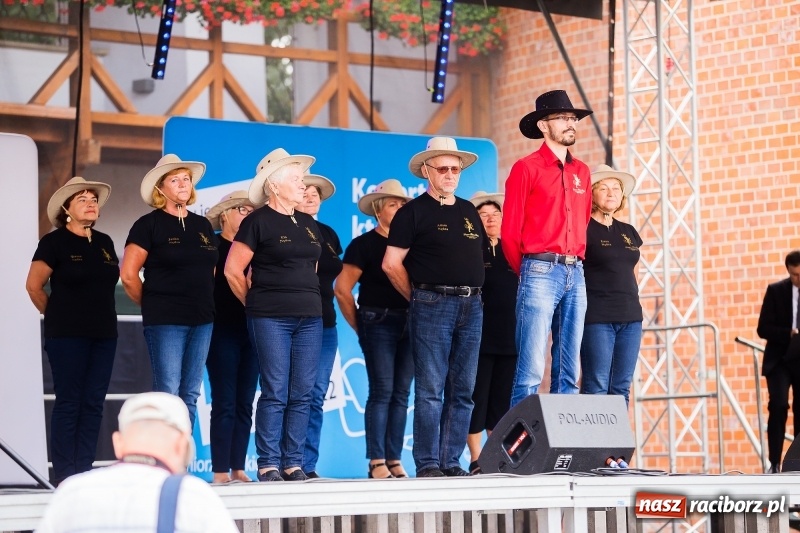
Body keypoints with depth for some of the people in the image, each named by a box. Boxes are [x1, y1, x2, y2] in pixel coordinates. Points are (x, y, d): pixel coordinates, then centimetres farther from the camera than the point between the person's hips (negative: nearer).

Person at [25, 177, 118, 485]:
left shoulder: (104, 243, 13)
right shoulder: (54, 242, -4)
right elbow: (34, 286, -2)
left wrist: (99, 315, 13)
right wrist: (56, 316, 5)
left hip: (104, 333, 6)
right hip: (67, 335, -6)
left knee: (94, 403, 3)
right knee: (68, 402, -5)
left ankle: (84, 470, 7)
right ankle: (65, 475, -4)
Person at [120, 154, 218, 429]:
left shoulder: (203, 225, 14)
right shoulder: (149, 224, -3)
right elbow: (128, 274, -6)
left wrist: (202, 303, 14)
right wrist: (152, 305, 2)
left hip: (201, 320, 6)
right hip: (165, 321, -6)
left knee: (190, 396, 6)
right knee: (168, 394, -9)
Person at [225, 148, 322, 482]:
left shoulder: (309, 224, 16)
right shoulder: (259, 221, -3)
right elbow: (232, 270, -2)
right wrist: (255, 303, 5)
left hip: (309, 317, 6)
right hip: (271, 318, -6)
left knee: (303, 393, 2)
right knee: (275, 392, -7)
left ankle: (293, 463, 7)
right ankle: (268, 464, -3)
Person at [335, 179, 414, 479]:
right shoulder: (364, 244, -1)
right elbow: (342, 288, -5)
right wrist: (360, 326, -2)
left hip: (409, 324, 5)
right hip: (379, 324, -5)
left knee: (401, 394, 4)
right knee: (381, 391, -8)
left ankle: (394, 460, 8)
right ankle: (377, 462, -6)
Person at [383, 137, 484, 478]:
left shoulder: (469, 212, 18)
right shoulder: (413, 212, 1)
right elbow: (391, 264, -2)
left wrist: (472, 295, 13)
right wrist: (419, 298, 2)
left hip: (471, 306, 6)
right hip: (432, 305, -6)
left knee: (462, 390, 4)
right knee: (430, 389, -7)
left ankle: (450, 462, 8)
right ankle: (427, 463, -5)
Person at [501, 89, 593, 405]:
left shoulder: (581, 172, 17)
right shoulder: (527, 168, -1)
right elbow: (510, 231, -1)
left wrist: (575, 262, 13)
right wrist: (527, 272, 6)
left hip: (575, 273, 6)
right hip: (540, 272, -6)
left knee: (568, 370, 5)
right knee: (531, 369, -11)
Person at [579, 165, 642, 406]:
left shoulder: (628, 232, 17)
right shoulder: (583, 229, -3)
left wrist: (630, 301, 14)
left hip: (630, 318, 6)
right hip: (596, 318, -6)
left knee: (621, 388, 4)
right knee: (596, 388, -9)